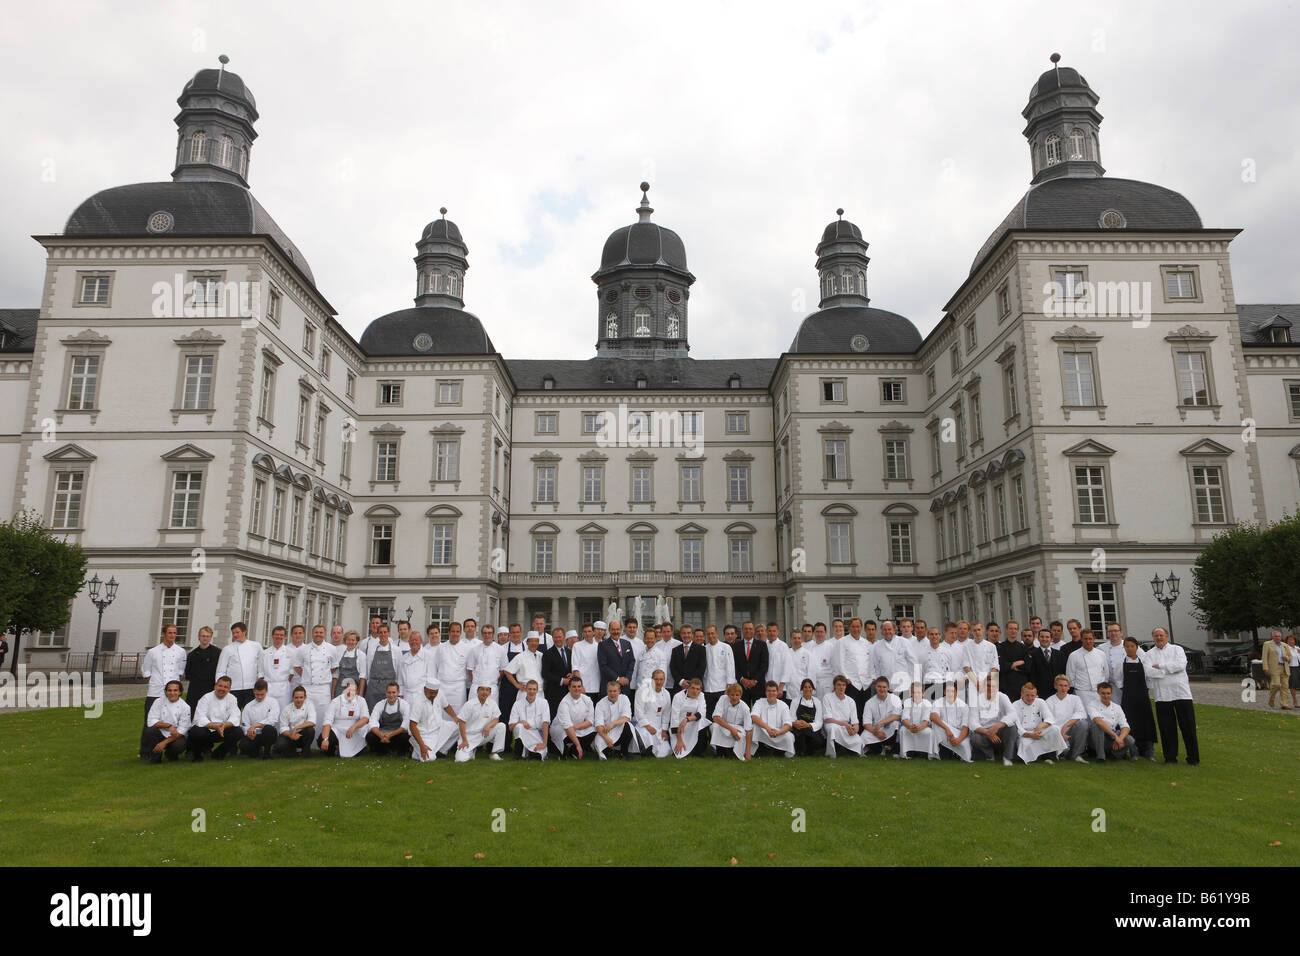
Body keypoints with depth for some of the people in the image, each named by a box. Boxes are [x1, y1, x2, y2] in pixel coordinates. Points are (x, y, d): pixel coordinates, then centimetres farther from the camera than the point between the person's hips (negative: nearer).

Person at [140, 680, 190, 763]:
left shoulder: (185, 707, -7)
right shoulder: (159, 702, -2)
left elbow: (181, 731, -11)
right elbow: (151, 722, -9)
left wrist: (164, 742, -20)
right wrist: (168, 726, -23)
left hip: (175, 737, -1)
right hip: (161, 734, 1)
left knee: (180, 745, -34)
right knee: (149, 730, -29)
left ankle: (171, 753, 6)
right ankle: (156, 755, -6)